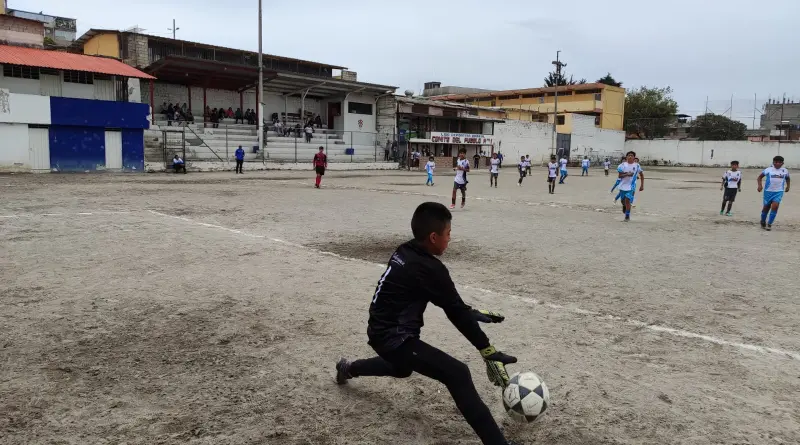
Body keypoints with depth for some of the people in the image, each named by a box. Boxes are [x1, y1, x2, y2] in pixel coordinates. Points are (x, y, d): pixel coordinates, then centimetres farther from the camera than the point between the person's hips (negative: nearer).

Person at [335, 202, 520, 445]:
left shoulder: (405, 252, 3)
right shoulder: (430, 269, -22)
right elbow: (456, 312, -18)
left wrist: (473, 312, 10)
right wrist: (489, 352, -11)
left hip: (382, 331, 10)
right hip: (394, 339, -10)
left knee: (402, 367, 39)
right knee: (457, 374, -18)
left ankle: (347, 368, 59)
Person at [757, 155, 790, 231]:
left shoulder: (785, 171, 5)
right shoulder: (768, 170, -3)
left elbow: (787, 179, 23)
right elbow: (760, 177, 6)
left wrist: (788, 186, 9)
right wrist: (760, 185, -8)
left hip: (779, 192, 1)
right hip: (768, 191, -1)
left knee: (775, 206, -18)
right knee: (766, 207, 9)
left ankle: (769, 224, -9)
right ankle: (763, 222, 32)